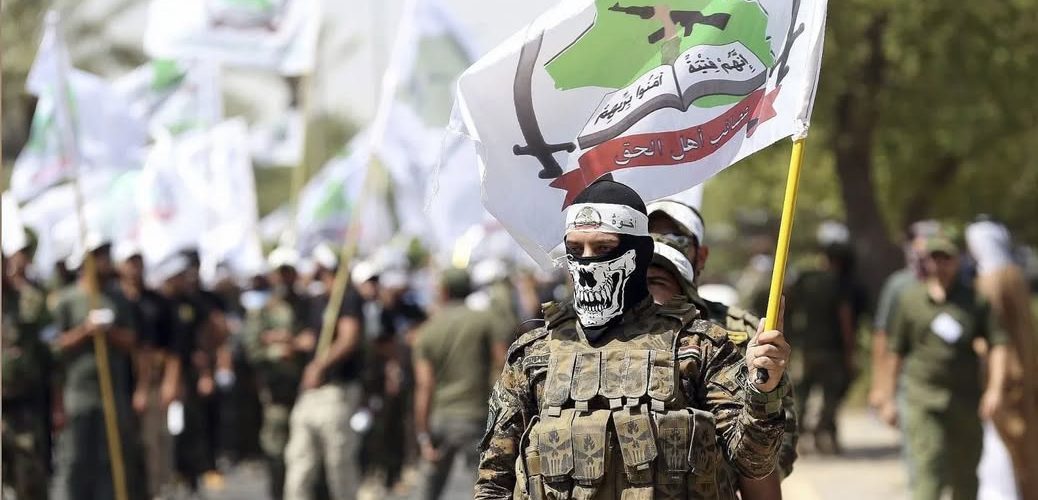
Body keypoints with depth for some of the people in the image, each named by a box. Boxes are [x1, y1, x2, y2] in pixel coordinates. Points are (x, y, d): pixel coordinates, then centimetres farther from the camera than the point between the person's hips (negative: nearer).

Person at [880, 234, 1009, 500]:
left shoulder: (975, 300, 4)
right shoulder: (910, 299, 5)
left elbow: (997, 343, -1)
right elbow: (896, 351, 11)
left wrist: (995, 388, -15)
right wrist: (890, 398, 12)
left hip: (965, 398, 1)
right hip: (921, 397, -1)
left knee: (965, 476, 10)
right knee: (926, 471, -14)